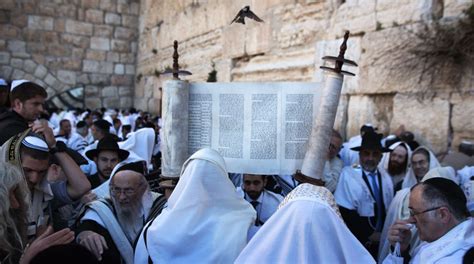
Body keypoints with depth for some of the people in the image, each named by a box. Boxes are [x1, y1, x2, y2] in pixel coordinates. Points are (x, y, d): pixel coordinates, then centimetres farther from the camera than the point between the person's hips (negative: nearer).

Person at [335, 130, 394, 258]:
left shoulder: (385, 178, 2)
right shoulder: (348, 174, -15)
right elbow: (346, 213, -17)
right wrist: (369, 234, -12)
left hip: (379, 241, 5)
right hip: (356, 240, -4)